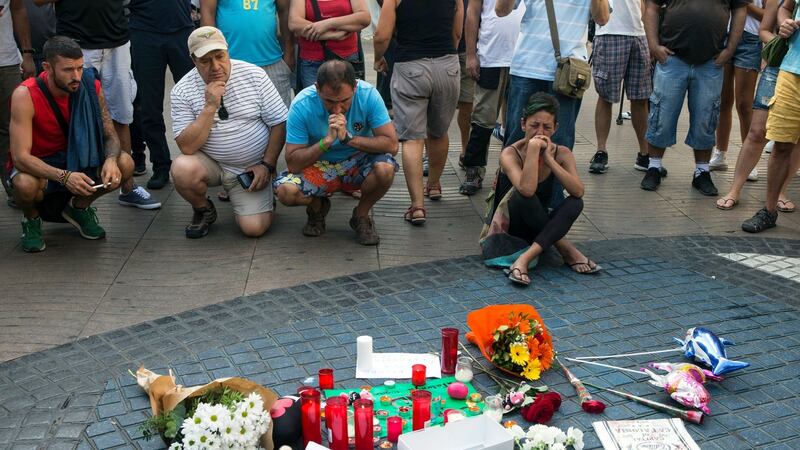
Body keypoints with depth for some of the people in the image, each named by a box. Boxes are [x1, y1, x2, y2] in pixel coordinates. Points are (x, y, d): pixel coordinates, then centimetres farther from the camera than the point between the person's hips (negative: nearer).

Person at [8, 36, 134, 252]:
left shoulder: (90, 87, -14)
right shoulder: (25, 95, -25)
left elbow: (110, 136, -8)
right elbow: (20, 156, -29)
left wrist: (111, 160, -33)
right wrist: (63, 176, -44)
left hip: (77, 158, 4)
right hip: (36, 165, -4)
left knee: (125, 164, -21)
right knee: (25, 185, -38)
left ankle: (78, 208, 8)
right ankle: (31, 218, 1)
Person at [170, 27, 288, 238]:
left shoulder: (254, 75, -7)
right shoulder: (182, 91, -8)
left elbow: (279, 123, -3)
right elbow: (187, 147, -17)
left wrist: (267, 165, -9)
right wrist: (210, 107, -25)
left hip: (251, 168, 0)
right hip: (210, 163, 1)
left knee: (254, 228, -16)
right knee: (182, 170, -32)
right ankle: (204, 211, 2)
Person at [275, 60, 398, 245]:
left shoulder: (368, 95, -22)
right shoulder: (301, 105, -23)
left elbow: (391, 145, -23)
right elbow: (293, 164, -23)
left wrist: (348, 138, -32)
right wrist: (326, 141, -35)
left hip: (357, 161, 0)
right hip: (317, 166, 0)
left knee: (385, 169, -33)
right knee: (286, 192, -29)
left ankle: (361, 215, -1)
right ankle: (317, 207, 9)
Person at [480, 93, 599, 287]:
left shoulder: (561, 153, -6)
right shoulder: (510, 154, -19)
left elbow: (578, 192, -24)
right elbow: (527, 190, -38)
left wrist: (549, 159, -27)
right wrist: (533, 148, -34)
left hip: (539, 226, 4)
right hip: (507, 230, -4)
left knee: (575, 203, -25)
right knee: (522, 193, -33)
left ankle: (524, 259, -35)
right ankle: (566, 249, -24)